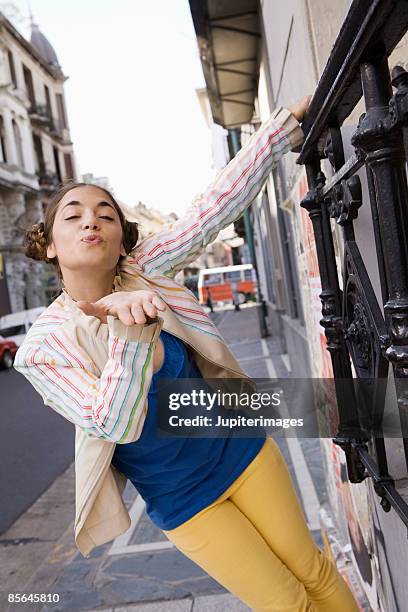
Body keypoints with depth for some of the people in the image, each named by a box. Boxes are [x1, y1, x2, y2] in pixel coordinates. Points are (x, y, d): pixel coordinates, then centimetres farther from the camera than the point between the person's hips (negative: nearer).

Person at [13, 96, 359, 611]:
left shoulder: (144, 272, -10)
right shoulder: (40, 350, -16)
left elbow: (219, 202, -16)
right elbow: (114, 426, -26)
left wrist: (292, 117, -20)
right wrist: (132, 331, -40)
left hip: (242, 448, 2)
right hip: (182, 500, -2)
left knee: (312, 569, 17)